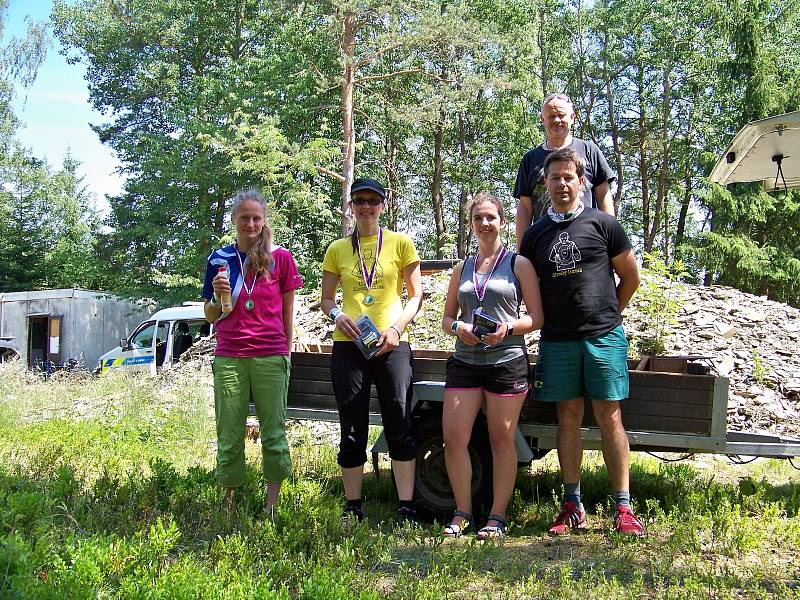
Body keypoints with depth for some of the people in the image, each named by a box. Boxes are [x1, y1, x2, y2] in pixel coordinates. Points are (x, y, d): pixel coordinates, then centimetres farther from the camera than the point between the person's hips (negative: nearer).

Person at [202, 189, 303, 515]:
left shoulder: (280, 257, 3)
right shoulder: (219, 260, 8)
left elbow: (288, 311, 8)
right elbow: (210, 317, 13)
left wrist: (287, 352, 7)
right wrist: (218, 295, -7)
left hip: (271, 358, -2)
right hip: (229, 359, 2)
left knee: (273, 432, 3)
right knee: (229, 435, 6)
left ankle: (272, 505, 12)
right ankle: (228, 501, 18)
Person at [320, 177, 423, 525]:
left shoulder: (400, 244, 5)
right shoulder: (338, 249, 11)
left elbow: (416, 295, 5)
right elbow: (326, 299, 14)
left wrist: (397, 327, -11)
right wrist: (337, 315, -8)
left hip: (391, 346, -2)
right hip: (348, 346, 2)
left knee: (400, 428, -4)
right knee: (352, 431, 5)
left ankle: (406, 509, 1)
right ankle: (353, 508, 14)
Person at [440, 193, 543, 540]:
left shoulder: (519, 264, 4)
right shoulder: (461, 269, 16)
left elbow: (536, 316, -1)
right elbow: (446, 317, 18)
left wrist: (507, 329, -18)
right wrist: (457, 327, -5)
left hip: (507, 360, -4)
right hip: (464, 361, 4)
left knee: (502, 439, 2)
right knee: (453, 437, -4)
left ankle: (497, 518, 10)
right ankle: (462, 513, 10)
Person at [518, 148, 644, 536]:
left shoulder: (602, 224, 2)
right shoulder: (535, 234, 10)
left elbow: (630, 277, 8)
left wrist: (608, 315, 11)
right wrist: (548, 321, 9)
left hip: (603, 337, -2)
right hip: (557, 341, 3)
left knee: (609, 418, -1)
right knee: (568, 418, 6)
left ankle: (623, 507, 4)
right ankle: (573, 506, 12)